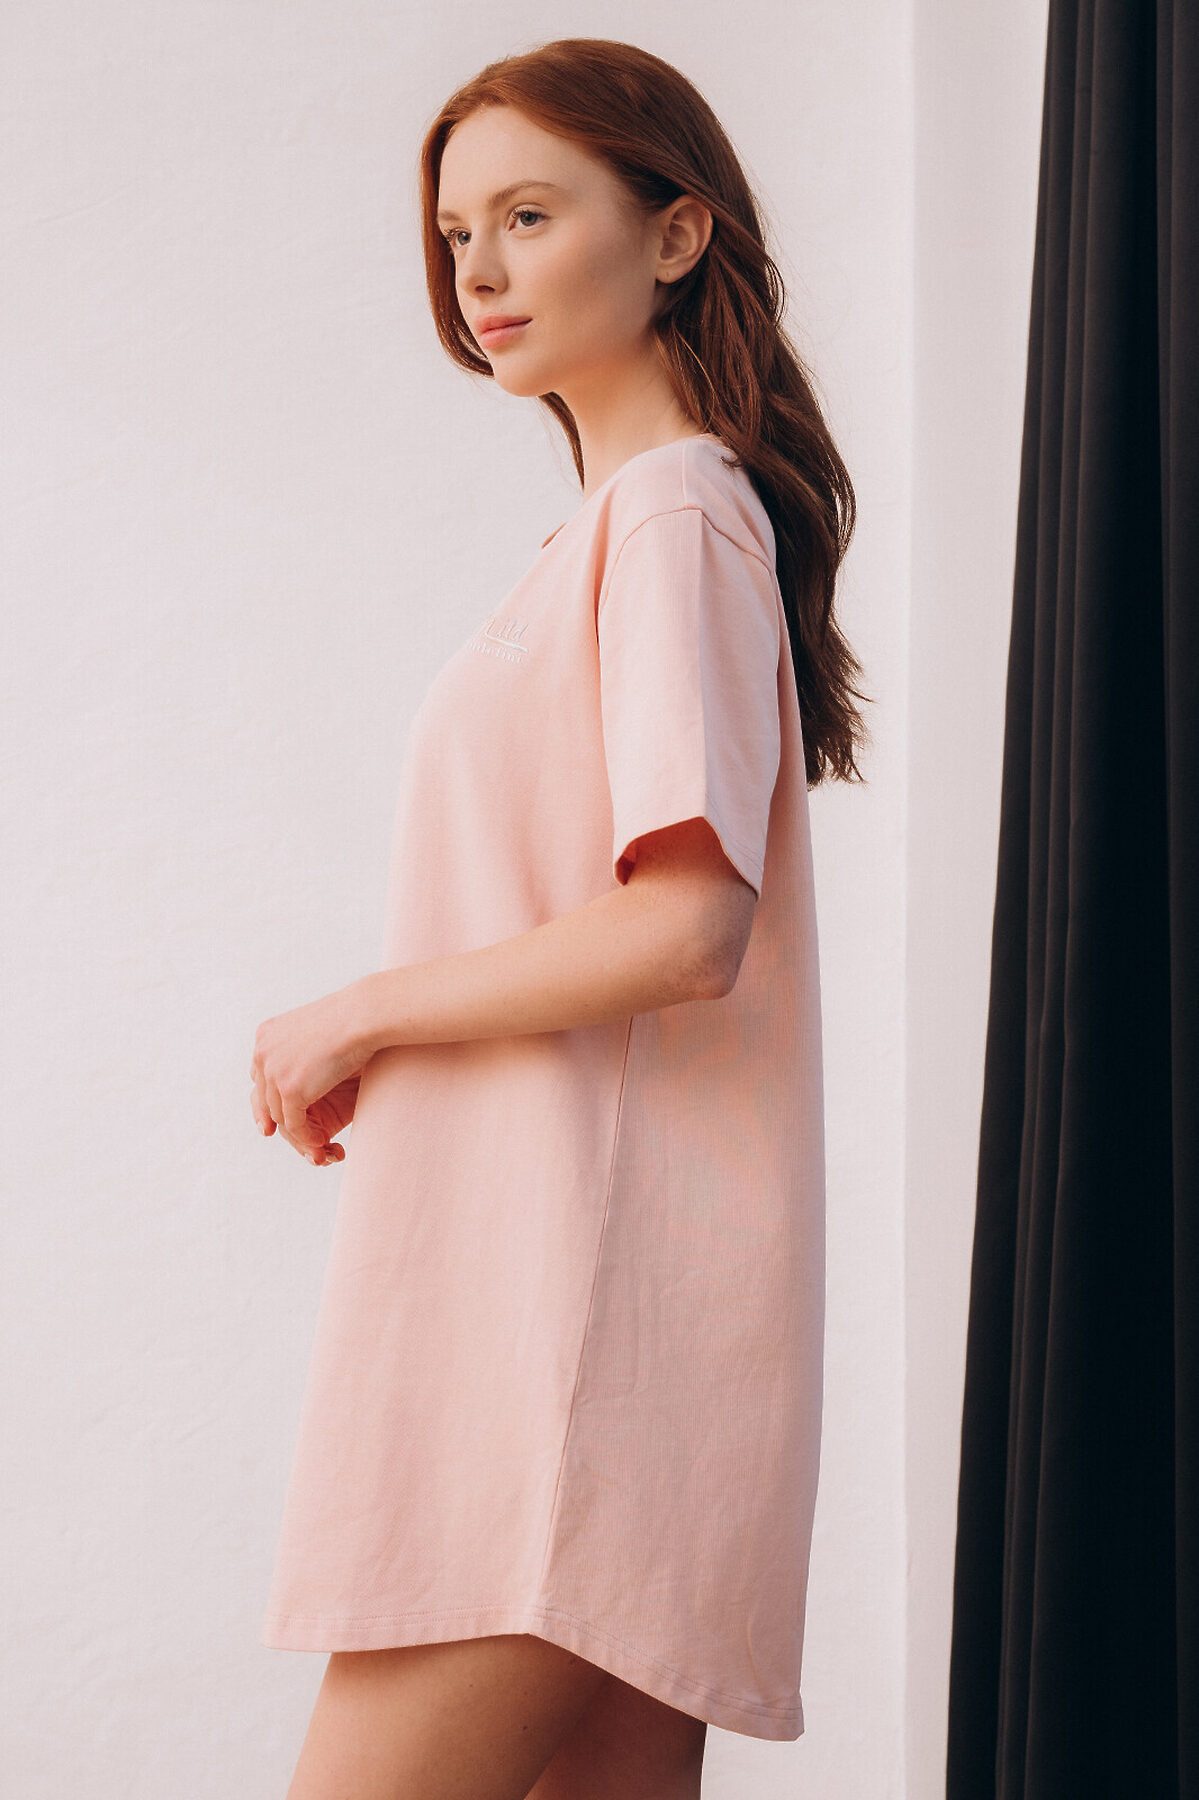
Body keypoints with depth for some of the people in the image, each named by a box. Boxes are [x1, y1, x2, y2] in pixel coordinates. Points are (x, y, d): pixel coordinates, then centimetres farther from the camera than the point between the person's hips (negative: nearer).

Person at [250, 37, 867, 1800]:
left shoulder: (672, 511, -8)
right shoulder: (628, 522, 20)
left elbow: (686, 930, -19)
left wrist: (356, 1016, -9)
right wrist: (371, 1059, 11)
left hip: (581, 1315, -9)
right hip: (537, 1296, 9)